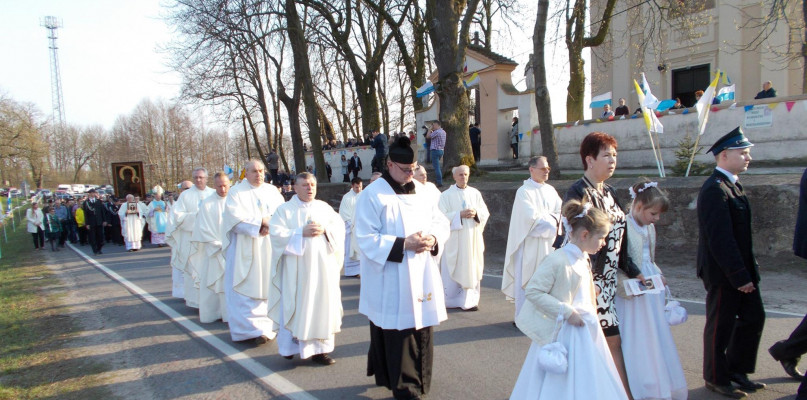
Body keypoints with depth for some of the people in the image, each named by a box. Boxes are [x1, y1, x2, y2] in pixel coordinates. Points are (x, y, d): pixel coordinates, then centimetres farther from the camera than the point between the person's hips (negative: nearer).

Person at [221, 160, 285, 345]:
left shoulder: (272, 191, 13)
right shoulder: (236, 192, 1)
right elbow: (235, 218, -11)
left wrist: (270, 223, -15)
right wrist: (261, 222, -14)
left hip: (269, 249, 4)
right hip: (245, 250, -3)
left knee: (266, 286, 5)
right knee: (246, 289, -5)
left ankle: (264, 326, 13)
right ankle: (252, 328, -2)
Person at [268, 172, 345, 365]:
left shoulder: (324, 207, 12)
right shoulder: (285, 209, 2)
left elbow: (340, 226, 5)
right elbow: (275, 232, -10)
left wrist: (325, 230, -14)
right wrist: (301, 233, -17)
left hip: (322, 267, 3)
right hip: (296, 268, -3)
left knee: (322, 305, 3)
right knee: (295, 307, 2)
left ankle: (319, 348, 12)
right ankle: (289, 346, 20)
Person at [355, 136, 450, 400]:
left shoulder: (420, 192, 11)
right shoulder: (372, 195, -9)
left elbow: (441, 222, 12)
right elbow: (366, 239, -13)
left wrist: (433, 239, -11)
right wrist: (403, 244, -21)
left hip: (421, 275, 6)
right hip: (390, 281, -6)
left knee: (421, 327, 12)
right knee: (398, 332, -1)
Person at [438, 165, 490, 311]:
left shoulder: (475, 193, 10)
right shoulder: (446, 195, -1)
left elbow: (485, 213, 9)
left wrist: (476, 213, -12)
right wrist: (460, 214, -18)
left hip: (473, 238, 3)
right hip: (454, 239, -3)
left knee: (471, 269, 3)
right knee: (453, 270, -1)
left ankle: (469, 300, 11)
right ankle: (452, 299, 11)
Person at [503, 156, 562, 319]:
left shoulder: (551, 190, 12)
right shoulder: (524, 191, -8)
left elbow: (560, 212, 5)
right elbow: (531, 216, -17)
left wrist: (552, 219, -14)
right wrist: (551, 220, -6)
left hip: (549, 242, 6)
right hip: (530, 243, -6)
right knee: (527, 281, -2)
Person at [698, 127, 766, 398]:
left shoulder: (732, 185, 12)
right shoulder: (714, 189, -20)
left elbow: (740, 234, 16)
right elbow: (721, 239, -24)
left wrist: (749, 270, 13)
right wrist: (739, 276, -21)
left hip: (741, 270, 10)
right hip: (723, 273, -10)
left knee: (754, 318, 16)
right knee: (720, 326, 5)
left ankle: (736, 369, 32)